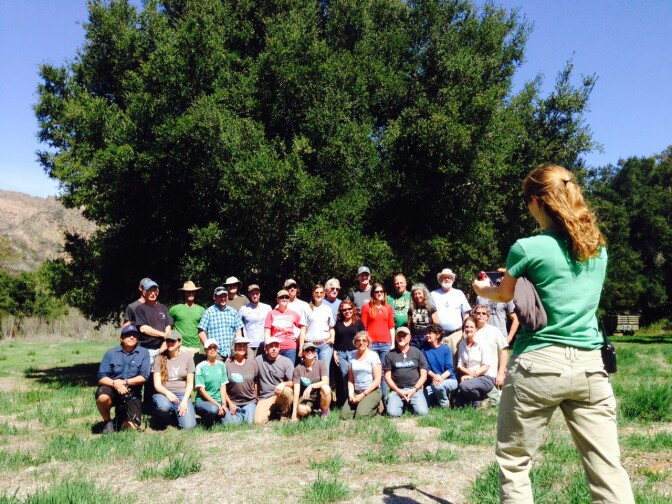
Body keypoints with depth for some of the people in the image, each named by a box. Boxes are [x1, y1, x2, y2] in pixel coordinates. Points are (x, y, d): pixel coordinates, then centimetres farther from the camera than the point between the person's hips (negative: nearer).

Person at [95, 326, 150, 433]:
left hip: (132, 395, 0)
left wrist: (125, 382, -17)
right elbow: (101, 378, -4)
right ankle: (107, 421, -3)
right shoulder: (111, 353, 0)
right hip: (112, 389, 0)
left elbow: (144, 377, -6)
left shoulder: (143, 353, -1)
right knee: (102, 397, -35)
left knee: (131, 427, -11)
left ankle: (121, 417, 26)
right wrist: (115, 383, -24)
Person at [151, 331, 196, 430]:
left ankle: (175, 414, 15)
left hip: (182, 393, 1)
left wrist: (184, 401, -11)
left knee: (188, 426, -19)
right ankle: (159, 419, -1)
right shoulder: (159, 358, 2)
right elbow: (157, 384, -3)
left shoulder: (187, 356, 4)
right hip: (164, 393, -1)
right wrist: (167, 393, -23)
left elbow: (190, 383, 3)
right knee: (164, 406, -38)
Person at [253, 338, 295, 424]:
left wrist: (283, 384, -25)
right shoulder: (258, 360, 3)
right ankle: (273, 413, 12)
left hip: (281, 395, 0)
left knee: (287, 391, -36)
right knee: (258, 421, -23)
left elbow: (293, 383, -8)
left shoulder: (287, 362, -1)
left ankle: (284, 417, -8)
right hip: (265, 398, 1)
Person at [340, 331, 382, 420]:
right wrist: (351, 394, -7)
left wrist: (363, 395, -11)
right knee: (344, 416, -15)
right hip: (356, 392, 4)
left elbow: (377, 380, -8)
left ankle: (375, 408, 5)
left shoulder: (373, 355, -4)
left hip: (372, 391, -4)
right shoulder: (353, 357, 9)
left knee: (360, 416, -25)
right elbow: (350, 380, 10)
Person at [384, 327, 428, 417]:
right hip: (397, 390, 0)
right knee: (392, 413, -24)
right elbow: (387, 376, 6)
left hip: (415, 389, 0)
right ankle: (403, 405, 10)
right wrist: (398, 391, -7)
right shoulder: (390, 354, 7)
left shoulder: (417, 352, 8)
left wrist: (414, 389, -7)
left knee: (422, 412, -23)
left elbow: (423, 375, 6)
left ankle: (410, 405, 11)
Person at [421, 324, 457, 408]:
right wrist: (435, 376, -24)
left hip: (449, 379, -3)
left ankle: (445, 405, -6)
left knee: (437, 385, -36)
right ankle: (437, 396, 16)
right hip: (432, 381, 3)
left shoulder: (445, 349, -5)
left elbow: (450, 369, -9)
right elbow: (426, 368, -4)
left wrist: (441, 378, -28)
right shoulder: (425, 349, 0)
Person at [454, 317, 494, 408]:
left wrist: (474, 374, -20)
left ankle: (478, 400, -4)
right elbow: (460, 365, 5)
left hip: (485, 377, -4)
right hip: (468, 376, 4)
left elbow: (486, 366, -11)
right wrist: (469, 372, -14)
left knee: (463, 386, -33)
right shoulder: (462, 344, 7)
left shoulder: (482, 343, -7)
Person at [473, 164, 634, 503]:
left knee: (513, 463, 10)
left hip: (540, 364, -5)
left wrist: (482, 289, 33)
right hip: (590, 365, 5)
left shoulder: (528, 249, -8)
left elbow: (505, 296, 11)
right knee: (607, 468, 8)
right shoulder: (597, 246, 9)